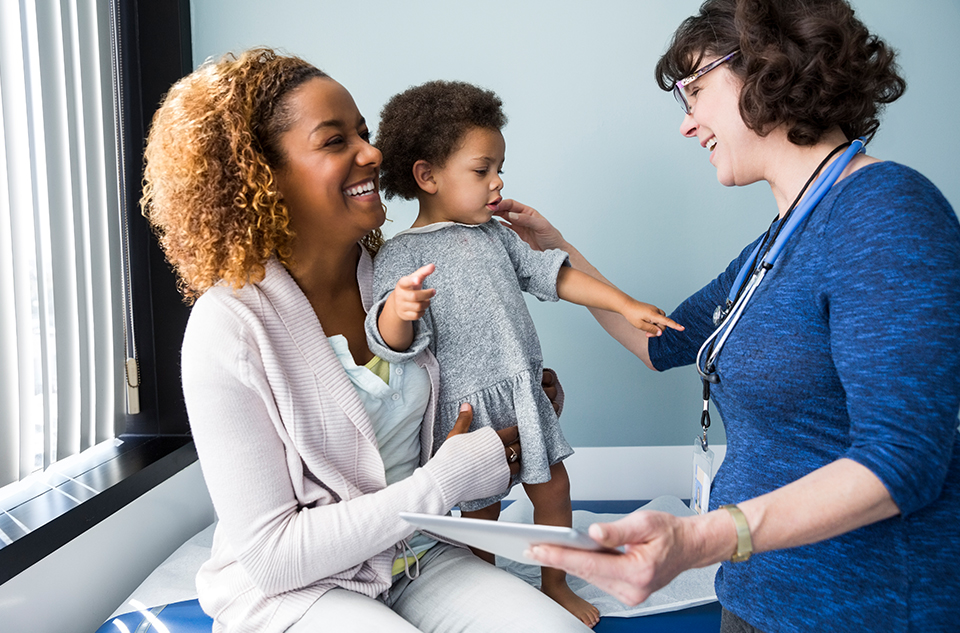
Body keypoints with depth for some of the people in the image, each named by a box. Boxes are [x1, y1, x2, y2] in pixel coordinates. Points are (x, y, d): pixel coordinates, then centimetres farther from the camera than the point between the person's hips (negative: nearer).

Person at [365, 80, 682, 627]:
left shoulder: (495, 234, 8)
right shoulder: (402, 255, -14)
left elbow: (554, 275, 9)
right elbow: (393, 342, -23)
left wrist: (627, 305, 3)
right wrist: (397, 307, -46)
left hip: (524, 396, 7)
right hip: (470, 408, -6)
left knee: (554, 488, 16)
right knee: (482, 509, 10)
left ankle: (555, 585, 39)